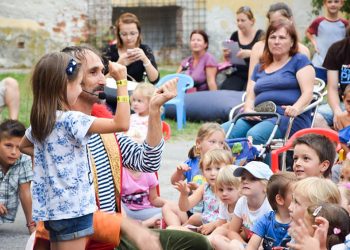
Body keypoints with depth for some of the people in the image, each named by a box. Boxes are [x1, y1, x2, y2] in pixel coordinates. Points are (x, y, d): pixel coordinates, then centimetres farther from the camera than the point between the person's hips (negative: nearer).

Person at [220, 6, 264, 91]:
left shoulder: (260, 35, -1)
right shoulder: (235, 35, 11)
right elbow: (228, 60, 19)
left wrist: (249, 53, -33)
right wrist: (226, 55, -5)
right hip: (238, 75, 4)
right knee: (225, 88, -25)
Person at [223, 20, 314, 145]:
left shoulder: (299, 61, 12)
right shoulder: (260, 68, 29)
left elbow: (308, 92, -2)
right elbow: (251, 96, 20)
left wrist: (296, 109, -23)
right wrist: (248, 109, -5)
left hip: (288, 118, -5)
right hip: (258, 118, 5)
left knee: (254, 135, -37)